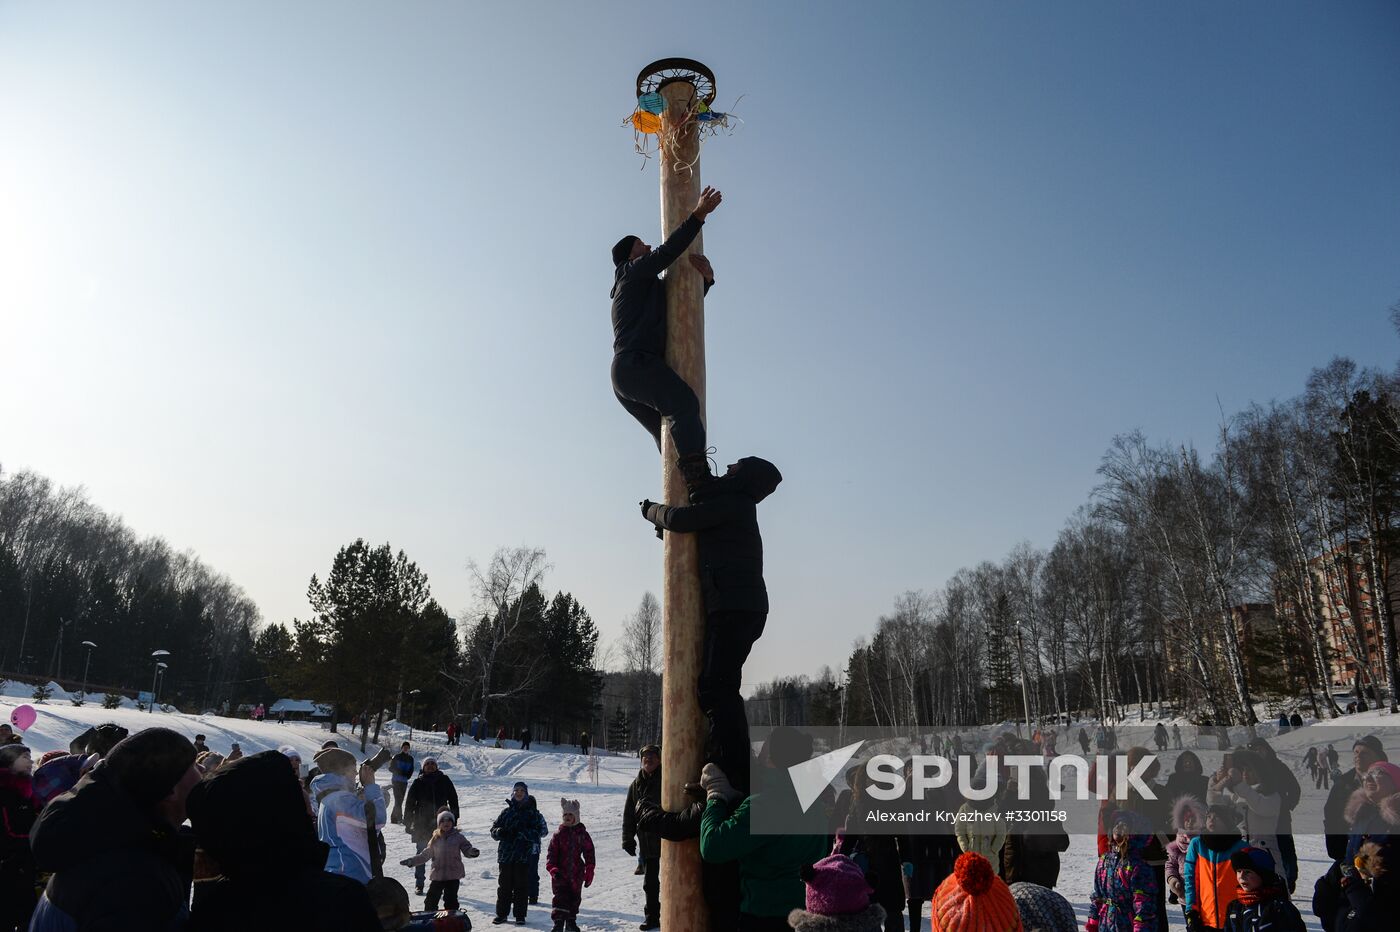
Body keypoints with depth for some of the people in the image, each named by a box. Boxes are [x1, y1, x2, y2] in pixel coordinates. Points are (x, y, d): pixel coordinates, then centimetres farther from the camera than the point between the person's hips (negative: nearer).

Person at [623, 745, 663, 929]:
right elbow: (628, 814, 11)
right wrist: (628, 839, 6)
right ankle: (652, 916, 26)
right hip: (646, 842, 5)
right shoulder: (636, 785, 7)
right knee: (650, 882, 14)